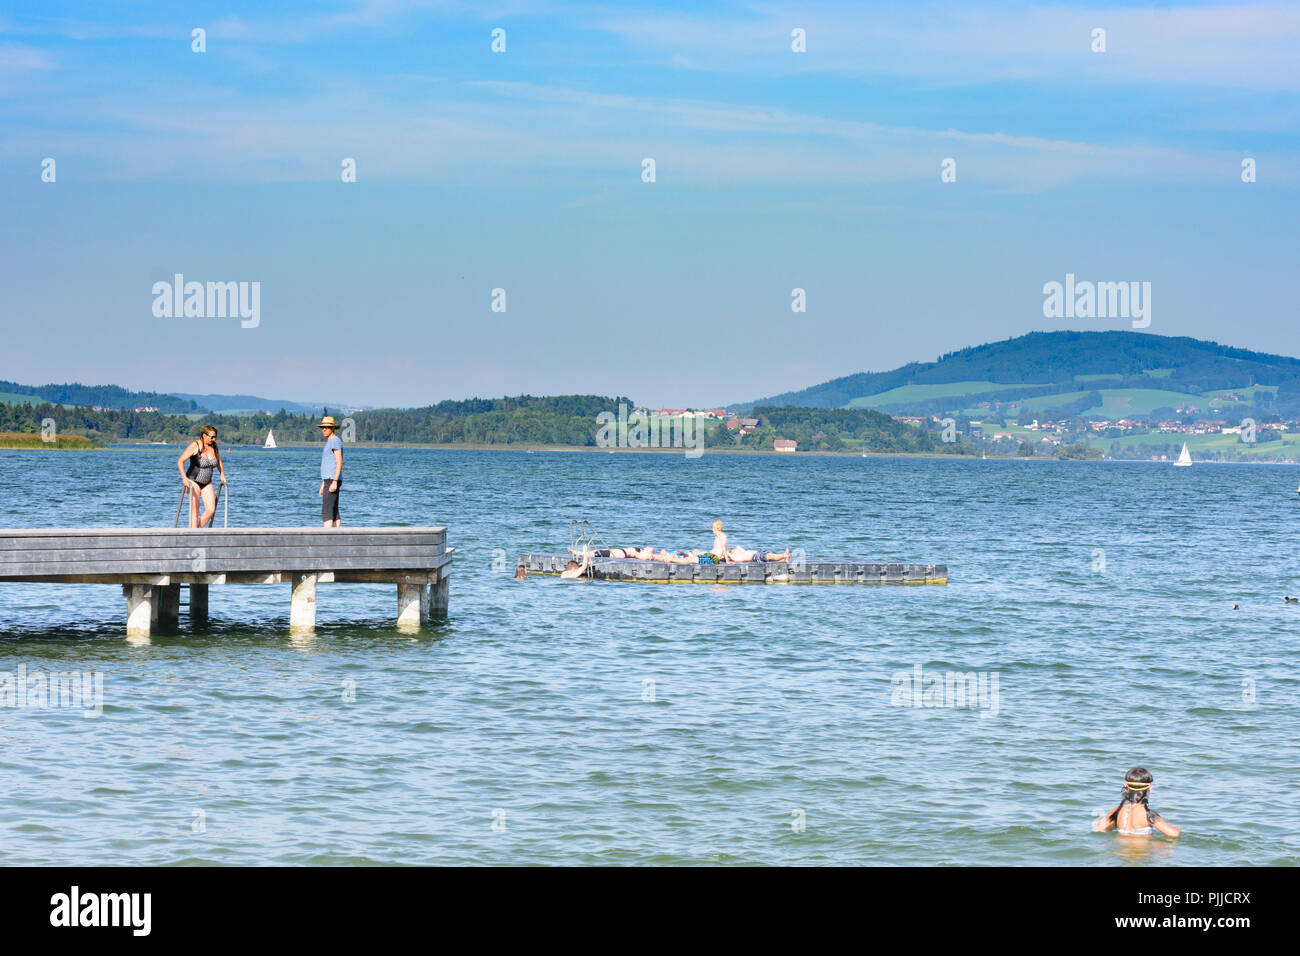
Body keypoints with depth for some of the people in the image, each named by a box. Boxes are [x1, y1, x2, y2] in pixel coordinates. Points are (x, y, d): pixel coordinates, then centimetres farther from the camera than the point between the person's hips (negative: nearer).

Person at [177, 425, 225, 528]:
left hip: (207, 483, 6)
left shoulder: (214, 447, 4)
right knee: (195, 510, -9)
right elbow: (180, 461, -19)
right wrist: (184, 478, -29)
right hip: (193, 481, -6)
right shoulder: (195, 446, -15)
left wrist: (222, 475, 17)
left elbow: (218, 461, 25)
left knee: (211, 510, -5)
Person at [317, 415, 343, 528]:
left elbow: (339, 463, -19)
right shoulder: (329, 442, 21)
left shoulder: (335, 441, -11)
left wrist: (334, 482, -26)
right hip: (328, 481, 10)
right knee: (334, 512, 7)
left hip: (332, 481, -10)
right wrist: (323, 484, 24)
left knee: (327, 511, -15)